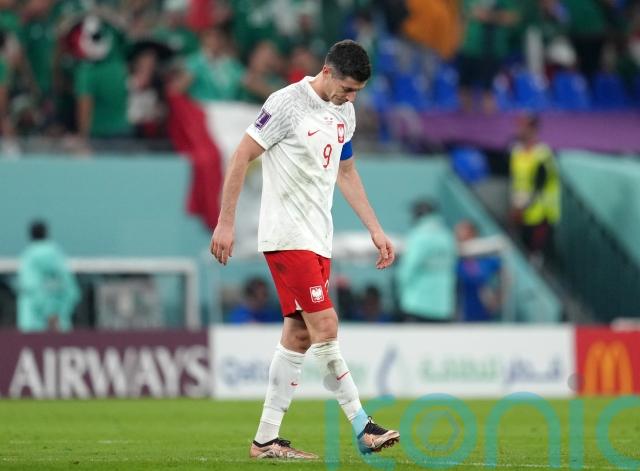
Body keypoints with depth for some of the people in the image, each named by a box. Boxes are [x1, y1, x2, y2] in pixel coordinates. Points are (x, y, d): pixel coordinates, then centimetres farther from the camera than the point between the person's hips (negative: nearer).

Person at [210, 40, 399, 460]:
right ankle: (363, 428, -10)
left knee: (299, 337, 6)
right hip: (287, 236, -9)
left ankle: (266, 440, 9)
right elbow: (242, 157, -10)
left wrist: (376, 230, 21)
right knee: (325, 327, -13)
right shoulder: (288, 104, -12)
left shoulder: (344, 113, 13)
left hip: (318, 239, 9)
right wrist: (226, 222, -13)